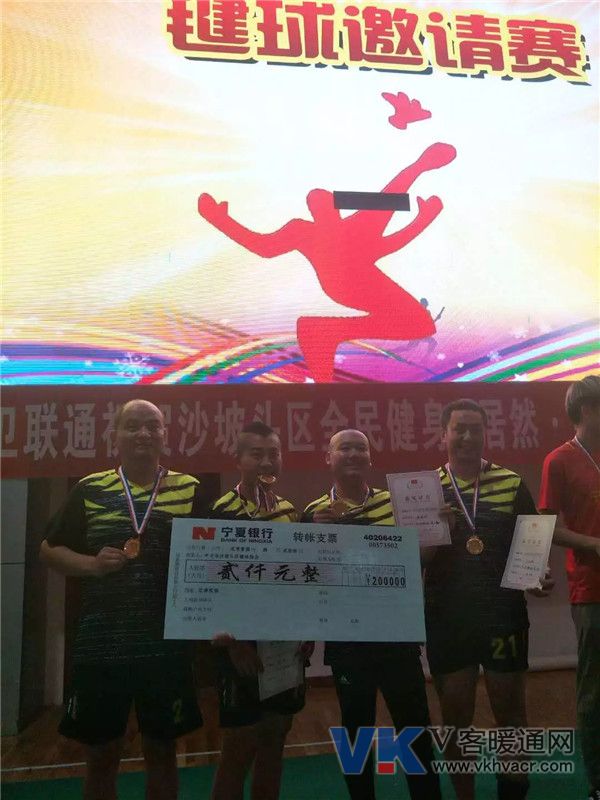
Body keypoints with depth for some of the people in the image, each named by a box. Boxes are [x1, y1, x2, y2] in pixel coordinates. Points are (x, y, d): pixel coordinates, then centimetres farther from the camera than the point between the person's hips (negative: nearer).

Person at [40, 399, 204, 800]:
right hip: (100, 643, 1)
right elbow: (50, 549, 9)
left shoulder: (190, 490, 1)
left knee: (161, 750, 15)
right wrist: (92, 564, -9)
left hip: (165, 643, 0)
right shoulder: (90, 489, 2)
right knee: (101, 755, 15)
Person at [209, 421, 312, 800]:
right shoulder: (220, 512, -12)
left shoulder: (291, 511, 6)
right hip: (244, 642, -5)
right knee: (240, 746, 5)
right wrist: (232, 640, -16)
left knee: (275, 739, 16)